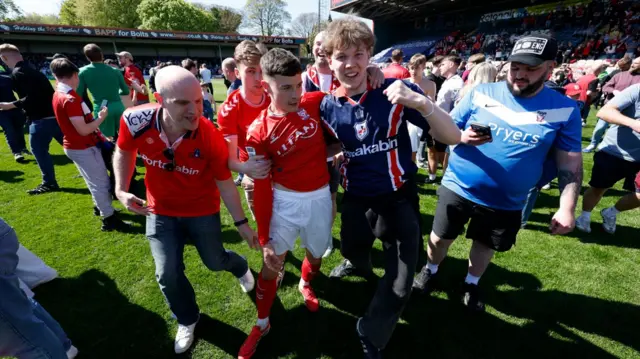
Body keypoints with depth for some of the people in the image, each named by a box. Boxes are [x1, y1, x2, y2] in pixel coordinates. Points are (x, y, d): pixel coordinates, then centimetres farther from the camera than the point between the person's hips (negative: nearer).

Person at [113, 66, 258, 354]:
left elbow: (224, 183, -15)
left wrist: (241, 223, -10)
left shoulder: (211, 138, -29)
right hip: (160, 211, 2)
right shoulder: (136, 122, -25)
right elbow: (124, 151, 0)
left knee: (215, 261, 14)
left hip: (202, 210, -2)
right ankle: (187, 320, 38)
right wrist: (121, 189, -10)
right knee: (168, 274, 6)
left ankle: (240, 267, 54)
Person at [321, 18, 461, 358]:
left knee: (399, 284, 3)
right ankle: (357, 263, 68)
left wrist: (422, 104, -36)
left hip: (399, 197, -2)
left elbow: (452, 137, -19)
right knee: (352, 249, 27)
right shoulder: (327, 106, -6)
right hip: (356, 198, 3)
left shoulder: (395, 91, -15)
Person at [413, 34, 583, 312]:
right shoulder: (481, 93, -5)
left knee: (485, 246, 19)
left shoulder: (565, 110, -4)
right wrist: (463, 137, -24)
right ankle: (430, 270, 42)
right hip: (458, 188, 0)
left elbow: (571, 162, -2)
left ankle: (471, 284, 47)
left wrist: (567, 208, -11)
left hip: (506, 202, 1)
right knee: (440, 238, 12)